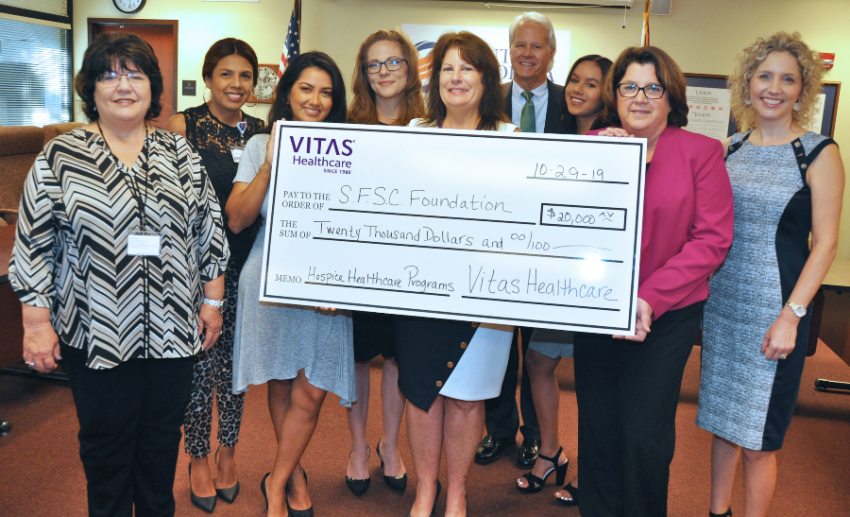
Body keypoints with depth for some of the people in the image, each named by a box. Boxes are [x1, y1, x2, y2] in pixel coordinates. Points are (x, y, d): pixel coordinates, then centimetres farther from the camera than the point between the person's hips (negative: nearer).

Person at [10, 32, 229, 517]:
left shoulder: (180, 153, 2)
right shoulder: (59, 158, -4)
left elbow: (209, 229, 5)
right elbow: (35, 245, -2)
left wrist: (212, 300, 3)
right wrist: (37, 322, -5)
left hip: (173, 328, 2)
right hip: (98, 332, -2)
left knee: (163, 435, 16)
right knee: (107, 441, 13)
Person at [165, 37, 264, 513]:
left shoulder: (261, 131, 6)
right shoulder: (184, 126, -5)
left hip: (245, 264, 3)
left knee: (235, 359, 12)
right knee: (198, 360, 5)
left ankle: (228, 452, 31)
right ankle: (199, 459, 24)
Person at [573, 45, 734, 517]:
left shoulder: (701, 152, -4)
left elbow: (713, 238, -9)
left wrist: (651, 298, -18)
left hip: (668, 314, -3)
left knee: (644, 434, 1)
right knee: (597, 427, 13)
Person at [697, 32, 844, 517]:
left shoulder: (819, 154, -6)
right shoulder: (730, 149, 6)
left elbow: (825, 244, -9)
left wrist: (791, 315, -15)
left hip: (776, 307, -4)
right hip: (722, 301, 5)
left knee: (758, 436, 3)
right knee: (723, 418, 16)